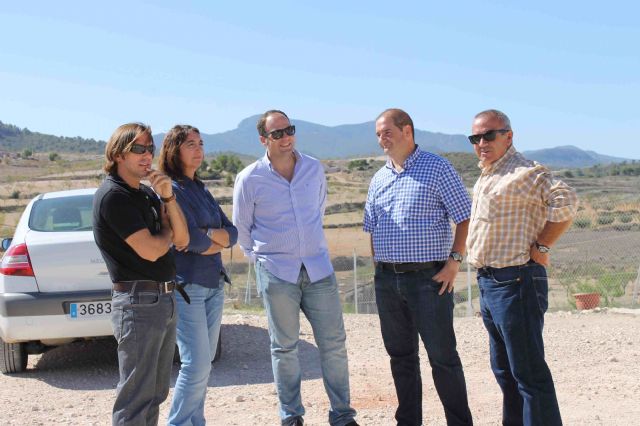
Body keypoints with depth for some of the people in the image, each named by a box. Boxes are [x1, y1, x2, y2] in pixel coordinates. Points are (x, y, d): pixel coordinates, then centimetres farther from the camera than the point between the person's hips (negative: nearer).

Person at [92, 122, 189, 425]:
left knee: (156, 394, 17)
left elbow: (182, 240, 5)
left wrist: (168, 197, -8)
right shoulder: (113, 195, -12)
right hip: (138, 303, -9)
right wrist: (168, 233, 3)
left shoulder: (147, 193, 14)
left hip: (164, 299, 9)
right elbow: (150, 249, -18)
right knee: (136, 400, -4)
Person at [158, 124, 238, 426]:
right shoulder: (171, 189, -9)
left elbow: (232, 232, 8)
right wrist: (219, 240, 0)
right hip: (186, 285, -8)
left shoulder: (201, 190, 14)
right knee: (196, 364, -9)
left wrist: (208, 236, -11)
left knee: (204, 363, 11)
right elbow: (190, 237, -19)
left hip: (214, 284, 8)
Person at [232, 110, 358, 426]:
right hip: (276, 274, -3)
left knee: (333, 343, 4)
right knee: (284, 347, 7)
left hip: (318, 268, 3)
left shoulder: (314, 169, 3)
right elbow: (241, 228, 7)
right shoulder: (249, 179, -6)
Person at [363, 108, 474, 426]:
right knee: (400, 355, 13)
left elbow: (465, 218, -6)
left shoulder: (436, 168, -4)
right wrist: (380, 268, 11)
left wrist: (454, 260, -13)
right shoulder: (379, 179, 14)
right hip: (386, 280, 6)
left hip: (429, 277, -6)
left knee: (443, 357, -2)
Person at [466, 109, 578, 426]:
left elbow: (566, 201, -27)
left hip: (515, 283, -10)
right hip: (488, 282, 10)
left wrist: (541, 247, -20)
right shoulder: (485, 178, 16)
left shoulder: (524, 172, -14)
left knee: (528, 372, -7)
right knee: (504, 370, 18)